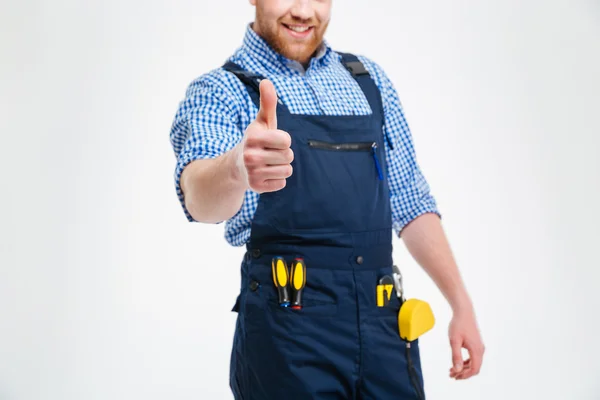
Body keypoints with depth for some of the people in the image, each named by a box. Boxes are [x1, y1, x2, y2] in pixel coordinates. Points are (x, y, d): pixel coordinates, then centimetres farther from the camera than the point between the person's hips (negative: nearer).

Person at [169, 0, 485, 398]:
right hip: (287, 327, -4)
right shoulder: (220, 91, -2)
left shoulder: (370, 79, 13)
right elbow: (199, 198, -23)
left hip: (385, 325, 4)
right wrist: (236, 167, -46)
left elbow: (410, 201, 16)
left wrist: (462, 305, 9)